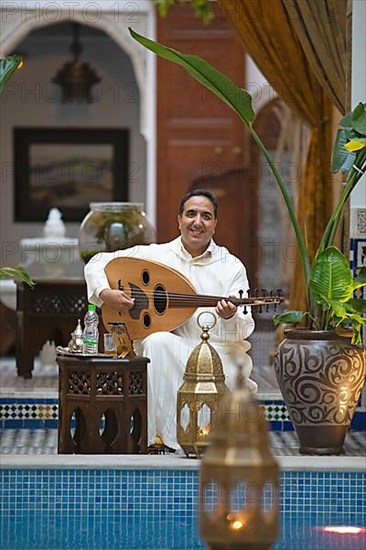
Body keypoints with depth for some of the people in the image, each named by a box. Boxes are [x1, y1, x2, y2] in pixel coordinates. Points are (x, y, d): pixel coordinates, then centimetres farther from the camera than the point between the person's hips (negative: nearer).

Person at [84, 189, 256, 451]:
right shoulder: (154, 255, 7)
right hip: (166, 352, 0)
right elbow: (97, 263, 11)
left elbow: (246, 329, 0)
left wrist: (231, 317, -24)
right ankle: (176, 437, -31)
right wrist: (105, 293, -9)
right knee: (156, 341, -35)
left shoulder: (232, 266, 6)